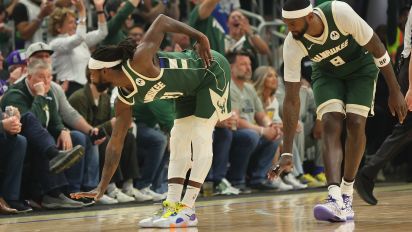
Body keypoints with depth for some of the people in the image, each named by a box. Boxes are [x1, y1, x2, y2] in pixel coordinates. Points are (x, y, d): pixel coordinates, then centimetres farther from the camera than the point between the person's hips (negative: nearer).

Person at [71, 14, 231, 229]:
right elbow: (115, 144, -1)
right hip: (191, 88, 9)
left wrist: (199, 37, -27)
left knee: (200, 137, -12)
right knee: (179, 140, 5)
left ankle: (187, 210, -14)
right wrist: (101, 188, -3)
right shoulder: (125, 99, -5)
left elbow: (162, 21, -23)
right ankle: (172, 206, 5)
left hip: (212, 69, -9)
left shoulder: (138, 63, -29)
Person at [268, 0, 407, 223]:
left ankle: (346, 195, -6)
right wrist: (287, 153, -25)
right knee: (330, 124, -21)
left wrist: (394, 91, -19)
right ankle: (335, 200, -34)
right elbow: (291, 99, -24)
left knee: (355, 123, -18)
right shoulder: (292, 45, -29)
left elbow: (377, 48, -22)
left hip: (360, 66, -1)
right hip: (327, 73, 1)